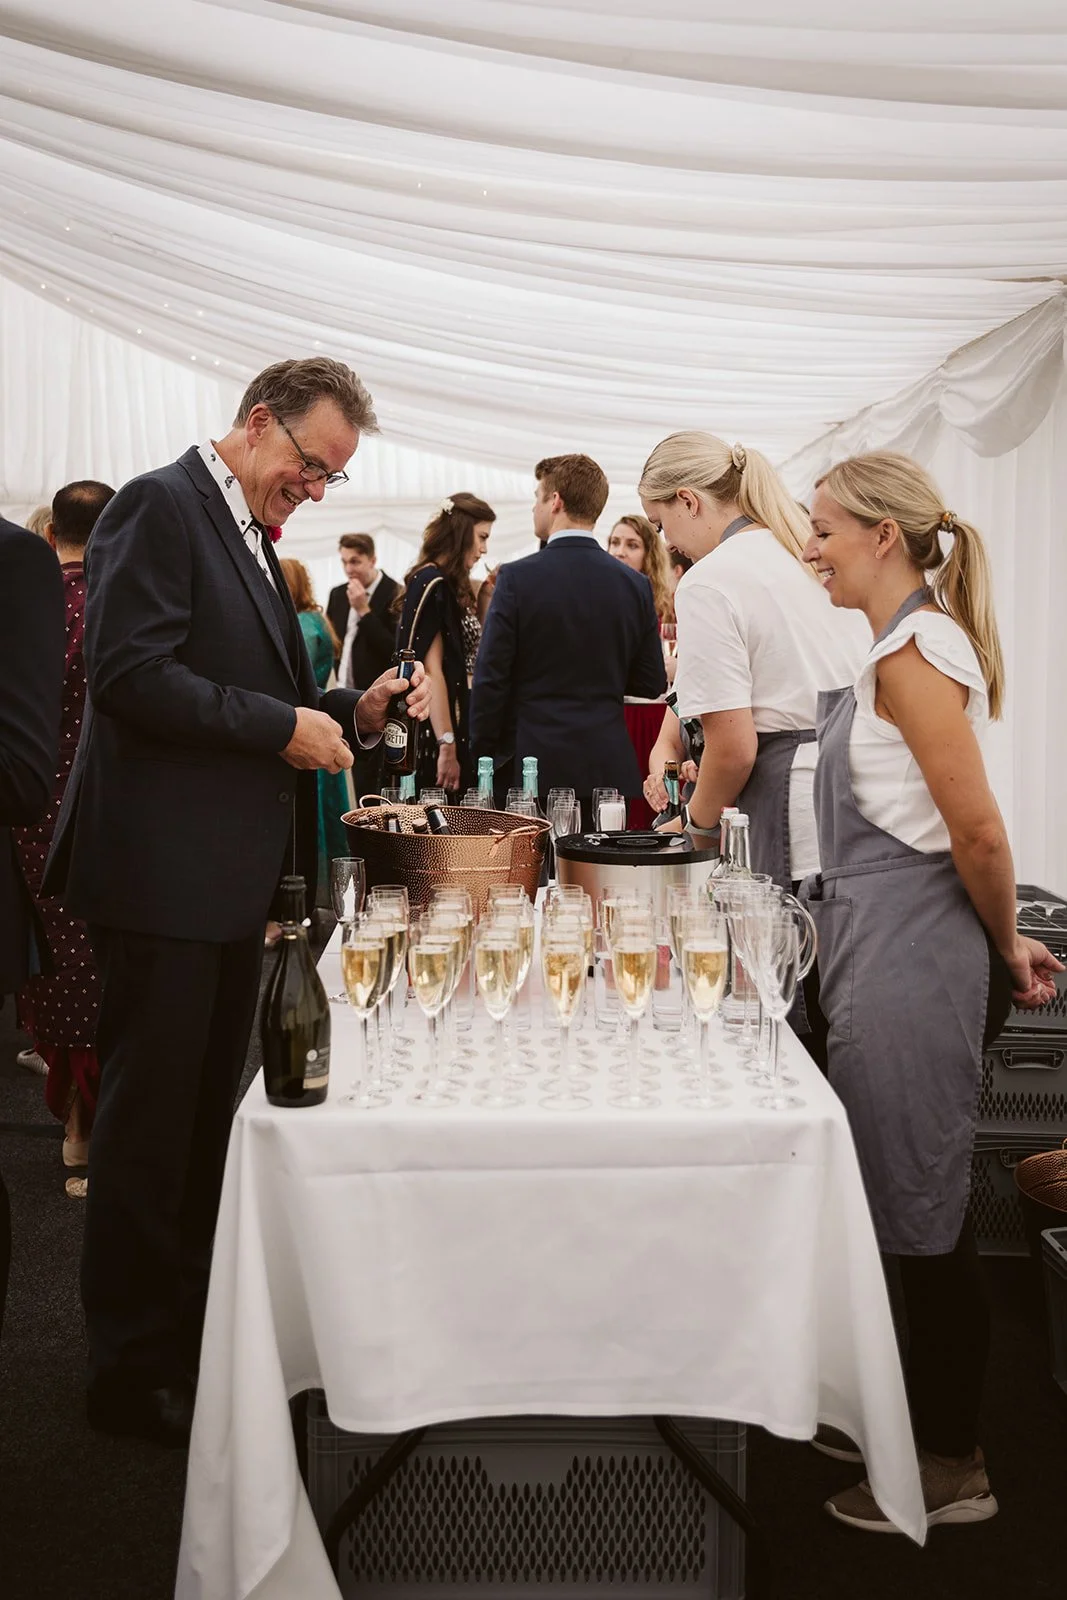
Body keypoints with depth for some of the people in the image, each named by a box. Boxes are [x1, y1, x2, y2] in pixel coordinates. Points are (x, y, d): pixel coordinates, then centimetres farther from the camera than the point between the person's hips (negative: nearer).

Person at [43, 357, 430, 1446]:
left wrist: (351, 712, 7)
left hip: (232, 871, 9)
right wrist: (284, 724, -19)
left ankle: (192, 1321, 31)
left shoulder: (249, 537, 19)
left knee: (208, 1108, 17)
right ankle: (131, 1365, 14)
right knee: (149, 1118, 0)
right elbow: (131, 673, -21)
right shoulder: (161, 506, -10)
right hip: (161, 871, -9)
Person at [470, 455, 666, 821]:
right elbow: (651, 685, 7)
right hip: (609, 767, 4)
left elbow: (490, 680, -8)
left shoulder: (517, 578, -7)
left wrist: (482, 757, 2)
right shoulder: (635, 584, 3)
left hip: (533, 765, -3)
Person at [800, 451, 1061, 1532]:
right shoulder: (908, 643, 14)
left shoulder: (912, 652, -17)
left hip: (911, 956, -10)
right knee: (908, 1209, 19)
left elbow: (977, 831, -20)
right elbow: (966, 832, 17)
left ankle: (951, 1466, 19)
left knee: (921, 1213, 3)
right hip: (886, 950, 10)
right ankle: (923, 1424, 35)